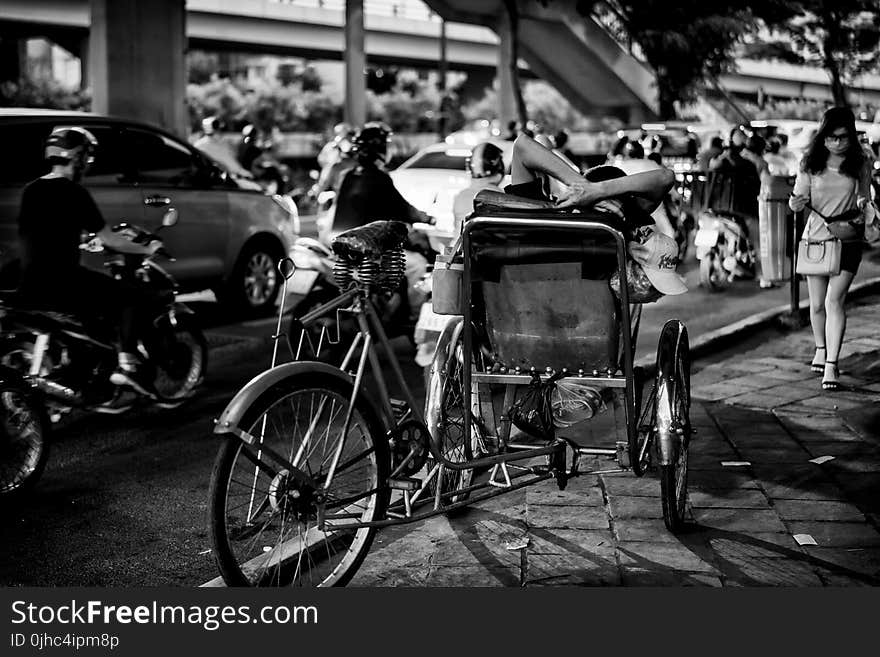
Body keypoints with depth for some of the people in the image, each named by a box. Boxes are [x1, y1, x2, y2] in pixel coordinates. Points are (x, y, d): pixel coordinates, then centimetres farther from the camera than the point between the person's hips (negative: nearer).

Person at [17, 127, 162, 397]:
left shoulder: (30, 191, 12)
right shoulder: (74, 193, -10)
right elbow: (108, 240, -9)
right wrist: (145, 249, 5)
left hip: (30, 284, 8)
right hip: (62, 280, -8)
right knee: (134, 298, -1)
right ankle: (127, 365, -14)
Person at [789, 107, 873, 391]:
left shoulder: (859, 165, -1)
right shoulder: (811, 163, -1)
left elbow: (864, 200, 8)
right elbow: (800, 199, 1)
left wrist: (862, 204, -15)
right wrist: (796, 204, -22)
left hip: (847, 240, -2)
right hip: (815, 239, 2)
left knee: (834, 300, -14)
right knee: (817, 304, 11)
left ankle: (831, 365, -14)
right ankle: (821, 349, 37)